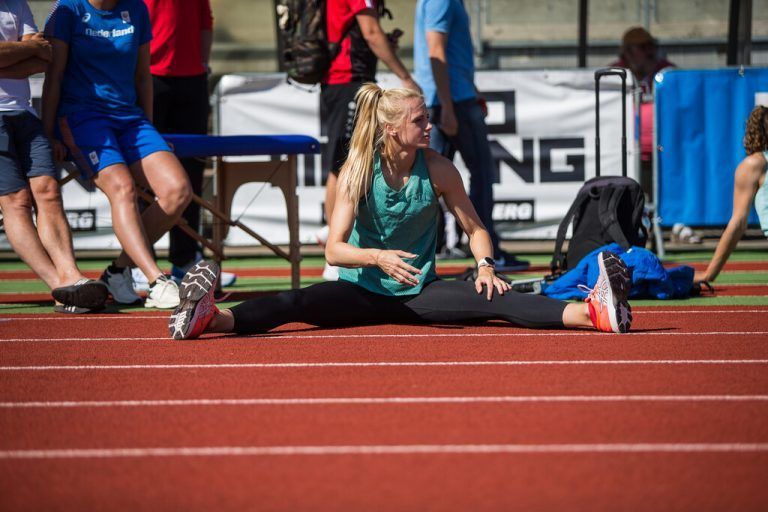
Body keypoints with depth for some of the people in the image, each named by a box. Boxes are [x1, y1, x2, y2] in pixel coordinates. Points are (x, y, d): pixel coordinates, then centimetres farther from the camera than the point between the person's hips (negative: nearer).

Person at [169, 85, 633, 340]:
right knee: (298, 303, -31)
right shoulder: (358, 171, -10)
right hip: (363, 292, -1)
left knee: (494, 300, -25)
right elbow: (335, 249, -14)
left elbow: (474, 227, 6)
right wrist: (378, 258, -33)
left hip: (420, 293, 1)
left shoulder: (438, 169, -5)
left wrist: (486, 266, -14)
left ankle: (593, 312, -45)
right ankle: (209, 318, -54)